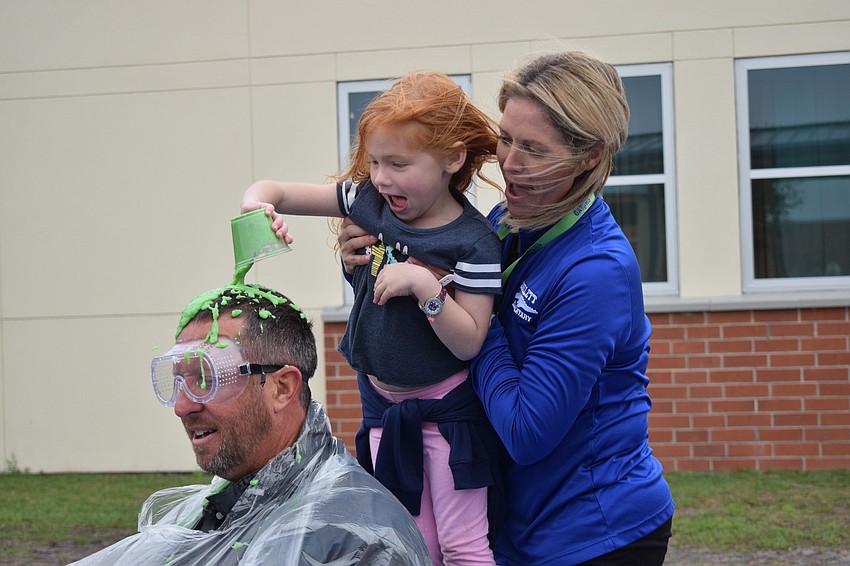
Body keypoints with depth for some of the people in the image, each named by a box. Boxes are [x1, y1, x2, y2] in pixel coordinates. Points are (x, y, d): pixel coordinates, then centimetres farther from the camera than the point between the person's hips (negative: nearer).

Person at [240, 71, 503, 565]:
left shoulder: (474, 243, -19)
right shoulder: (369, 200, -5)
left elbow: (468, 342, -20)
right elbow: (277, 191, -2)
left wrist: (424, 285, -33)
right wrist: (257, 204, -26)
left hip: (447, 411, -5)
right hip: (383, 405, 5)